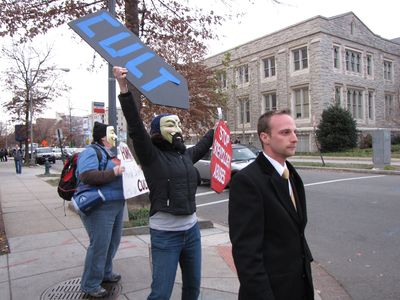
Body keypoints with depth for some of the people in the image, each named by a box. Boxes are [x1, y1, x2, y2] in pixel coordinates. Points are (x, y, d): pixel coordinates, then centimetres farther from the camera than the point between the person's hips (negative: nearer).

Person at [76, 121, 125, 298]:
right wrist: (113, 173, -27)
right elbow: (87, 176, -26)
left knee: (113, 241, 17)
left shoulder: (109, 153, 18)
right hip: (99, 206, -9)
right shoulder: (91, 152, -12)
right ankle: (90, 284, 14)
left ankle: (105, 273, 37)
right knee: (99, 245, -3)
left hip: (116, 204, 10)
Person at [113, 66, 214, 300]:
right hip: (165, 234, -6)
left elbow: (204, 144, 27)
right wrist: (125, 90, -33)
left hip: (192, 229, 6)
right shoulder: (151, 156, -9)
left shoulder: (186, 154, 7)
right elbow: (136, 127, -23)